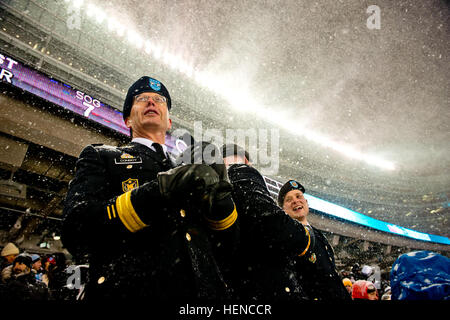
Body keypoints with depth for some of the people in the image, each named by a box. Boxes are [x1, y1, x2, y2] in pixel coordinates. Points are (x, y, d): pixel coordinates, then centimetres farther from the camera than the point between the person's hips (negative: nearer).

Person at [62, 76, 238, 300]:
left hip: (201, 291, 4)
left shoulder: (190, 175, 20)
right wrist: (159, 190, -17)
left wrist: (220, 200, -4)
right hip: (130, 290, -3)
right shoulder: (100, 156, 9)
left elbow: (225, 242, 16)